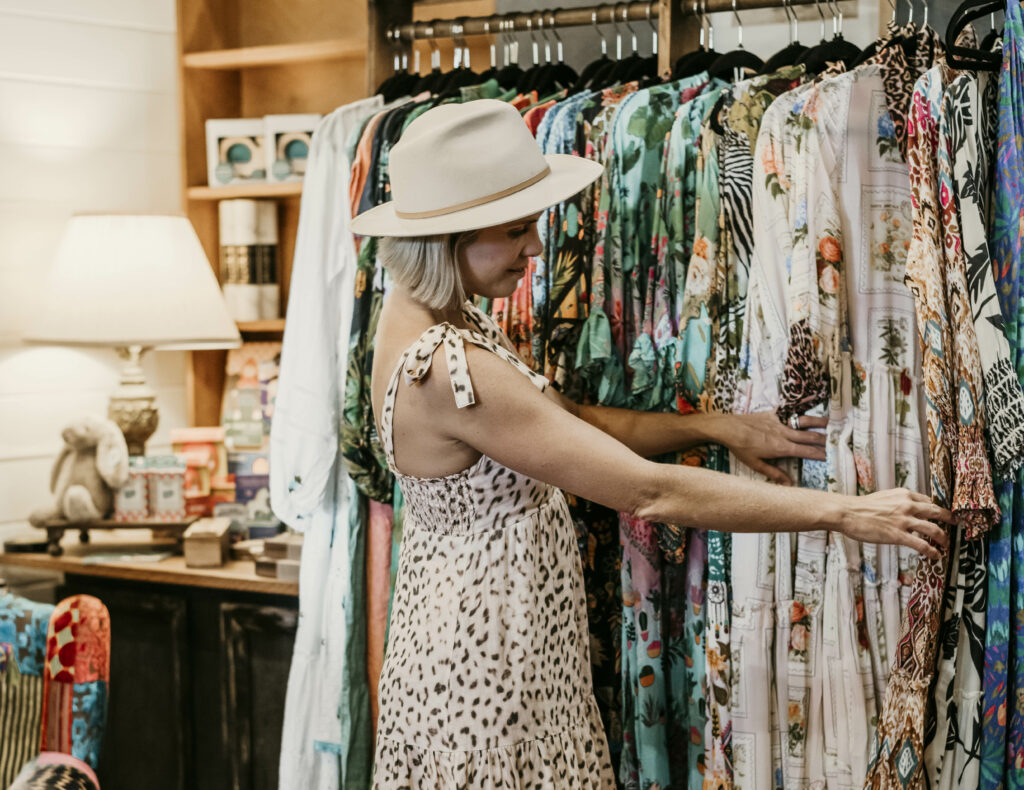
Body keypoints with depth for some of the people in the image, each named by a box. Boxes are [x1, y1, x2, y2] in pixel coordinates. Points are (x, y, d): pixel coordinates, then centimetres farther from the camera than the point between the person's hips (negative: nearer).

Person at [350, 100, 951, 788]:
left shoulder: (422, 310, 0)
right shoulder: (448, 369, -29)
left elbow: (567, 421, 7)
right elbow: (648, 492, -28)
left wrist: (719, 426, -5)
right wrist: (844, 512, -22)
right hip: (482, 671, -9)